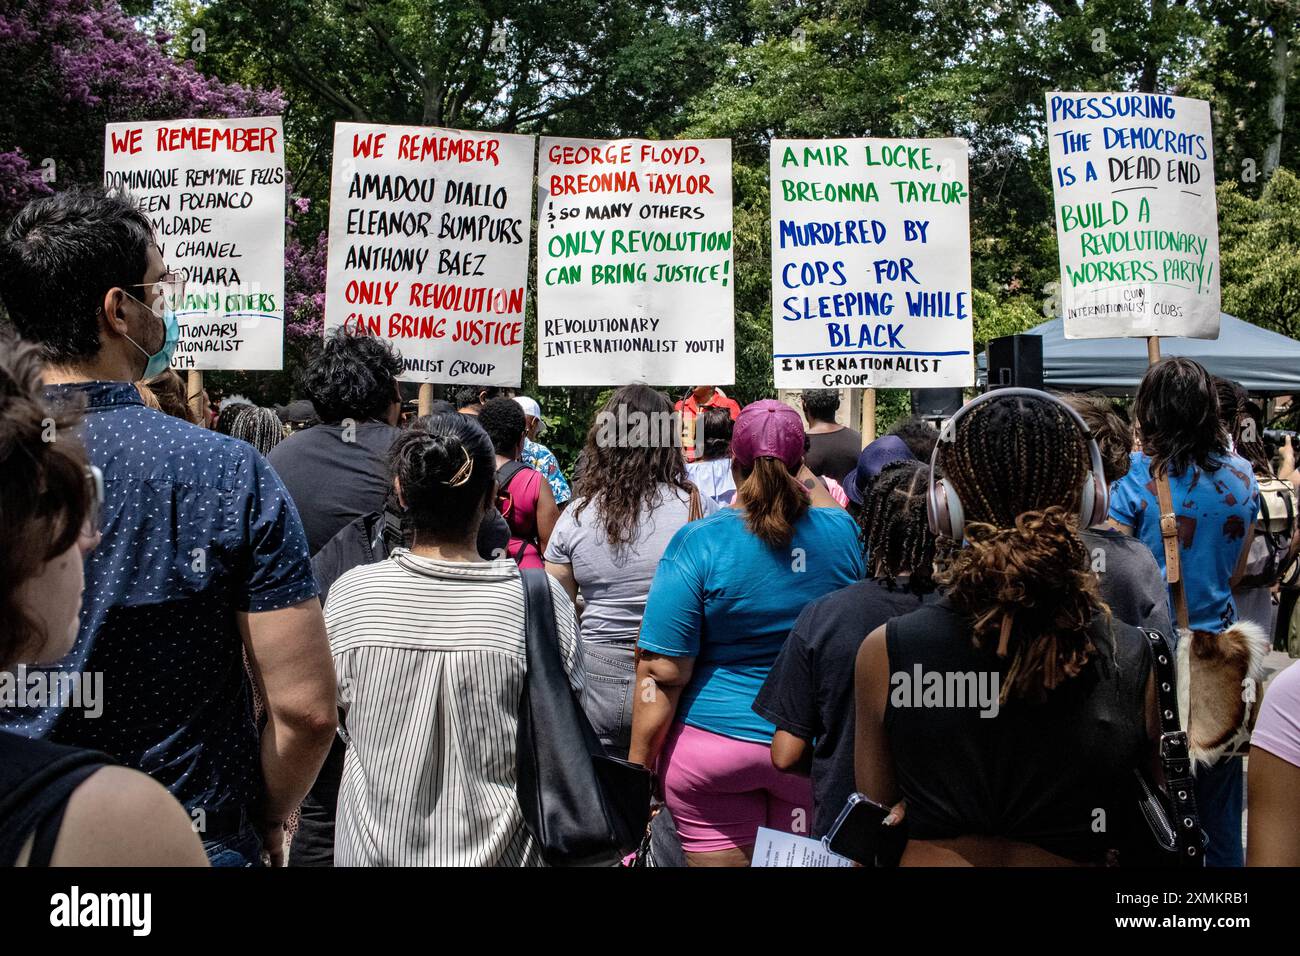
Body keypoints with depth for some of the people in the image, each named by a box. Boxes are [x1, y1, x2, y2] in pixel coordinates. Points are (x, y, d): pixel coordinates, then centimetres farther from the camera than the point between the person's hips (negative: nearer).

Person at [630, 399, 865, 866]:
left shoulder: (699, 542, -15)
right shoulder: (841, 532, -6)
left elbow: (661, 674, -15)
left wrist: (638, 764, -6)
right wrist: (794, 467, 31)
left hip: (713, 744, -3)